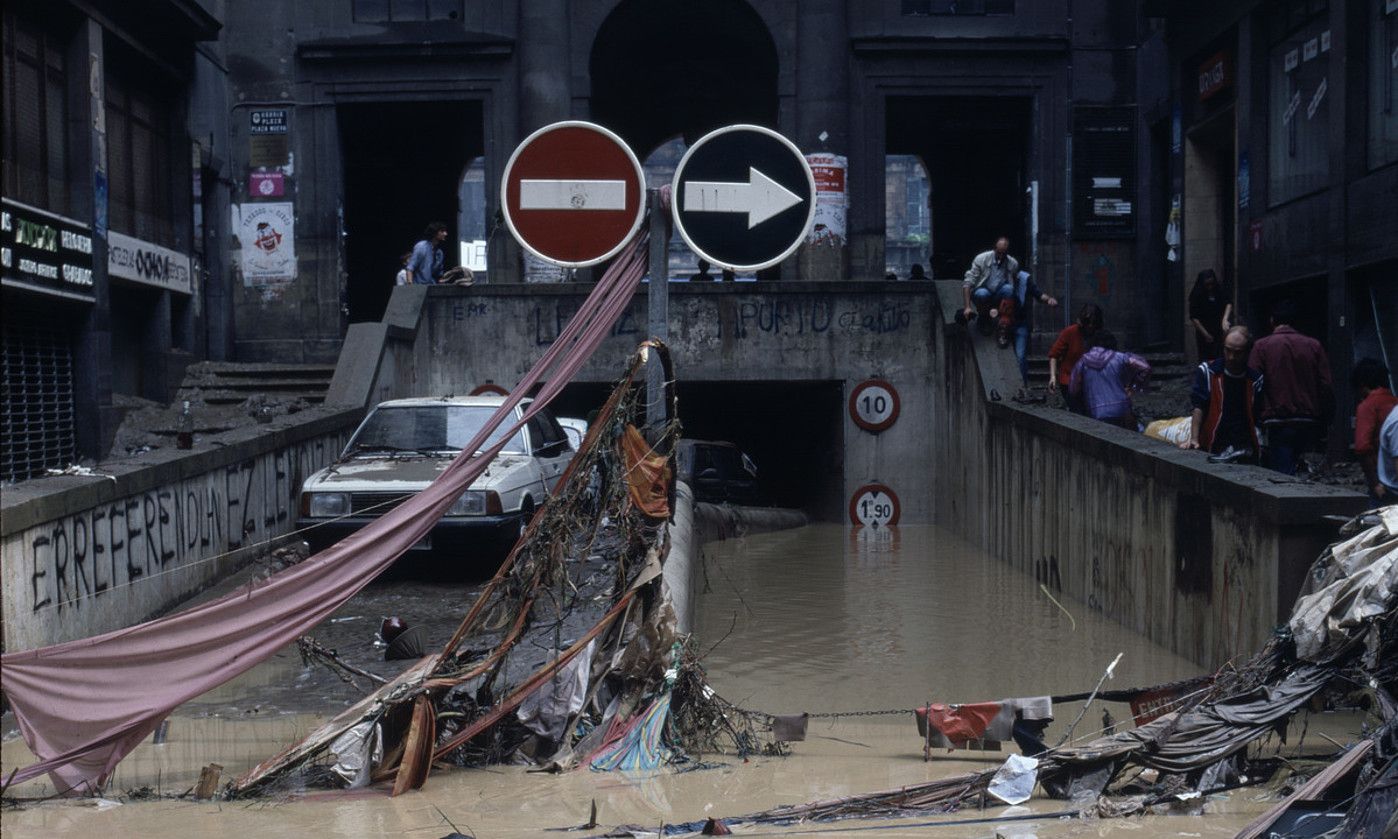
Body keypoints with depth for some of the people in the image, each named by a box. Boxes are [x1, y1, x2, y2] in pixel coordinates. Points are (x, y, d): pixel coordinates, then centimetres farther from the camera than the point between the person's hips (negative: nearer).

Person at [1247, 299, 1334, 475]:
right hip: (1308, 422, 4)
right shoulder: (1314, 346, 6)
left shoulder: (1262, 346, -2)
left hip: (1277, 422, -4)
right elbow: (1326, 387, 3)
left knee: (1282, 474, -4)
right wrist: (1324, 421, 11)